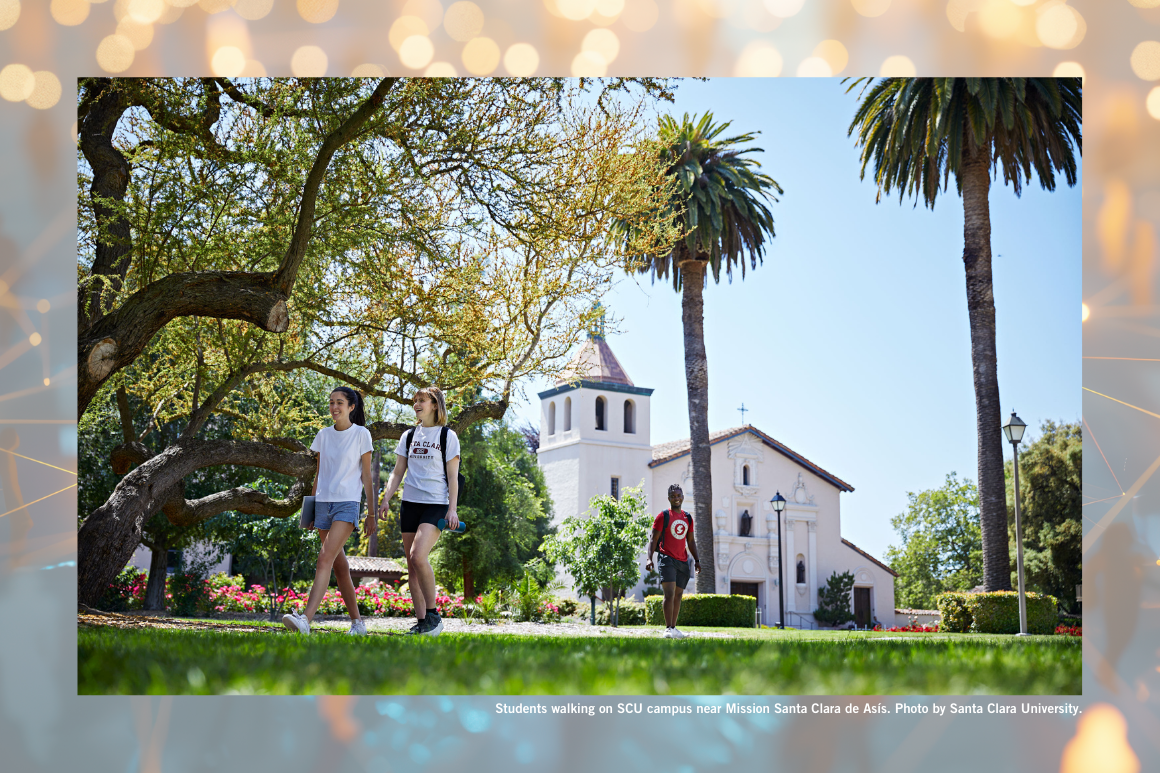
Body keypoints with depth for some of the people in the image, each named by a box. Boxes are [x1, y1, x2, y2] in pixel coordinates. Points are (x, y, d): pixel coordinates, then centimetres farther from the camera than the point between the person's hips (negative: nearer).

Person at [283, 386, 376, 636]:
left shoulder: (361, 434, 0)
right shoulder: (324, 435, 12)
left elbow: (366, 475, 1)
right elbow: (319, 472, 18)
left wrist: (371, 513, 0)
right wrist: (310, 505, 14)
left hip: (347, 503, -5)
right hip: (323, 503, 6)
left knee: (326, 559, -20)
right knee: (339, 566, 8)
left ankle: (306, 618, -32)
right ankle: (357, 622, 17)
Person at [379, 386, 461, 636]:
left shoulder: (447, 436, 1)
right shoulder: (409, 436, 14)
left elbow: (452, 477, -1)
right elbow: (398, 472, 16)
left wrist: (452, 509, -10)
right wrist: (386, 498, 3)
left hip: (436, 504, -6)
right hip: (410, 503, 6)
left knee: (418, 555, -23)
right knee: (412, 566, 3)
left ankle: (433, 614, -11)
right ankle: (421, 622, 10)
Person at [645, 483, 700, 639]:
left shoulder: (688, 518, 14)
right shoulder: (663, 516, -2)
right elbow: (654, 540, -4)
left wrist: (696, 560, 15)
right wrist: (649, 558, -15)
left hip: (683, 561, 6)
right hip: (667, 559, -6)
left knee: (678, 596, 8)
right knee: (669, 594, -16)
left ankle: (673, 628, 14)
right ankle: (668, 628, -17)